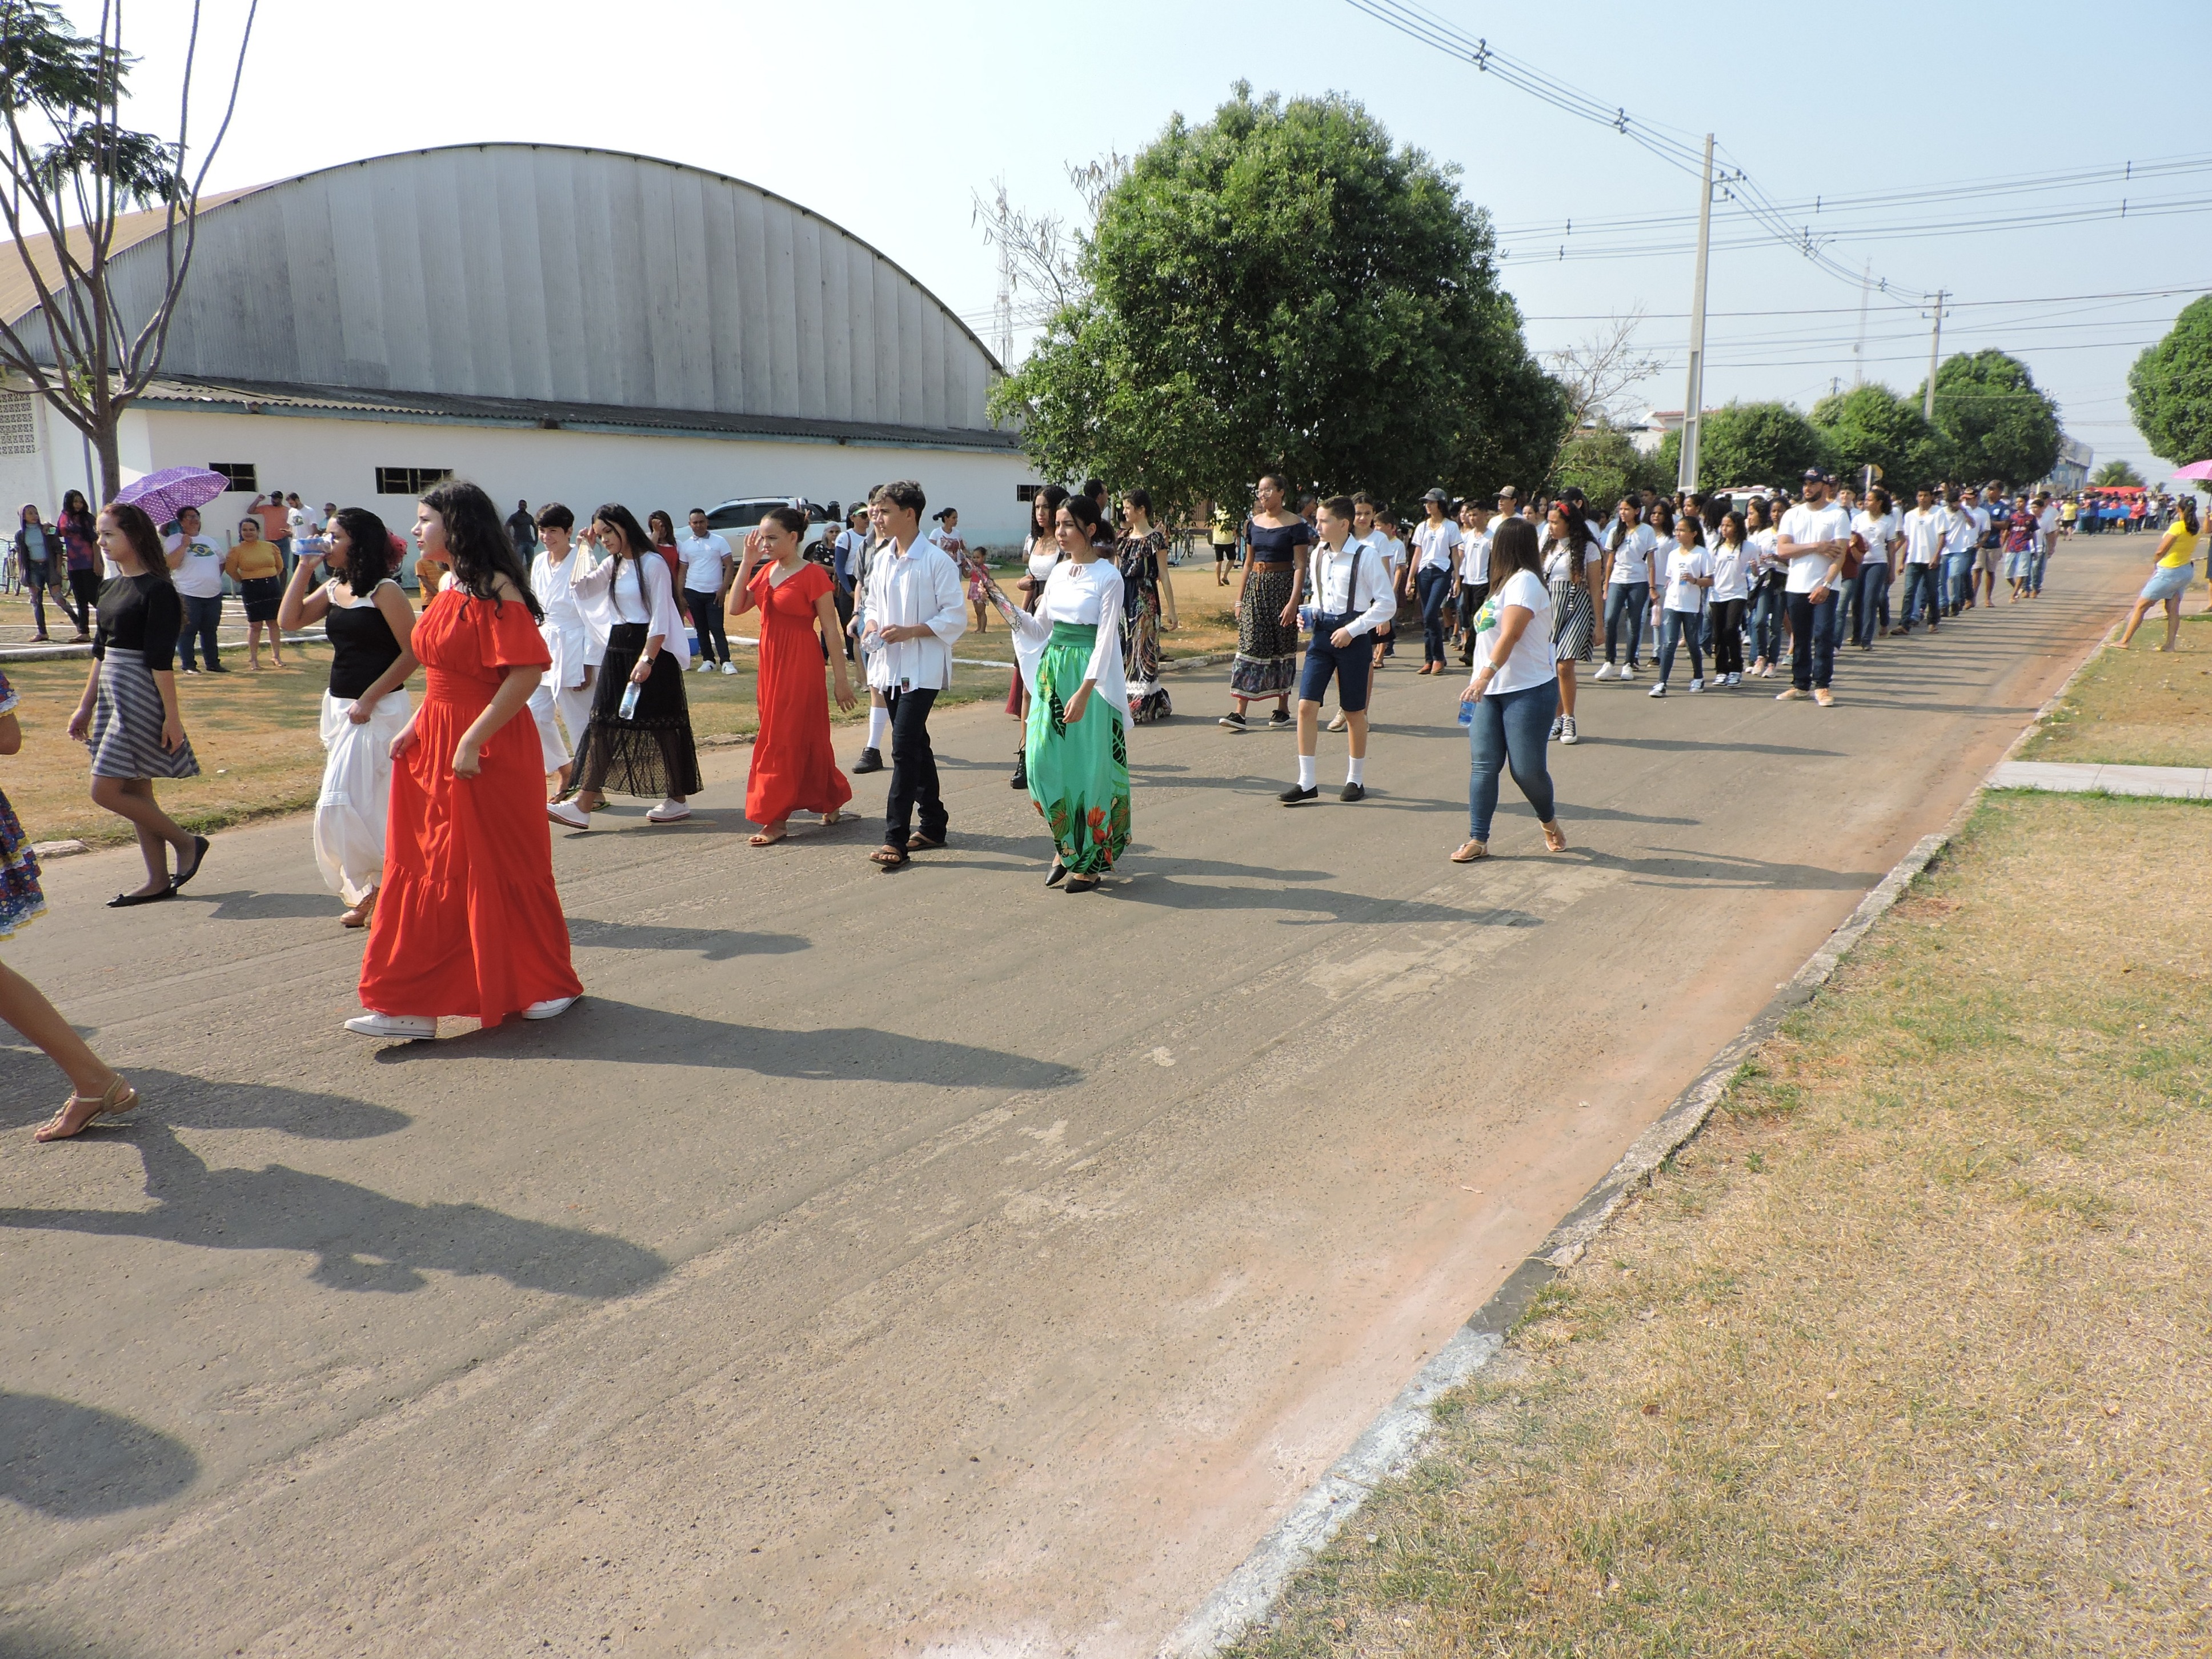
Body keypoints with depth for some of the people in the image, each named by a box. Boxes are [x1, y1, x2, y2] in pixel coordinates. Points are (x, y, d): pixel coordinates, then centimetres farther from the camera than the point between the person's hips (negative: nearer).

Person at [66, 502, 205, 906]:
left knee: (105, 791, -8)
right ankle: (158, 881, 15)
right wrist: (86, 705, 19)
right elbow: (100, 650, 18)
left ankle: (187, 843, 6)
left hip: (140, 697, -9)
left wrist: (171, 716, -17)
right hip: (112, 695, 9)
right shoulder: (112, 588, 12)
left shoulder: (156, 589, -13)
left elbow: (161, 660, -17)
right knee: (135, 792, 10)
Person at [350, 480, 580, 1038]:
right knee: (428, 870, 11)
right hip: (434, 745, 9)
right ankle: (412, 1005, 20)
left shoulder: (494, 589, -16)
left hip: (489, 749, -9)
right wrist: (415, 727, 9)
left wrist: (473, 739, -24)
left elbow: (526, 673, -24)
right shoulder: (448, 587, 13)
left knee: (499, 869, -1)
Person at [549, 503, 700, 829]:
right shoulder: (613, 565, 15)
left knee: (662, 724, 1)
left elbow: (660, 618, -15)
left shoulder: (652, 563, -10)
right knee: (603, 722, 1)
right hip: (618, 649, 8)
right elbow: (580, 588, 10)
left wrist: (647, 659, -21)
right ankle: (583, 805, -3)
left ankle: (678, 799, 15)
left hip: (651, 649, -8)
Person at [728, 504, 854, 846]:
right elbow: (736, 608, 1)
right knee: (806, 737, 14)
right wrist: (748, 561, -3)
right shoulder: (766, 571, 8)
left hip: (801, 664, -7)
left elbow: (830, 631, -11)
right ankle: (831, 802, 27)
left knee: (785, 738, -3)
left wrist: (841, 680, -11)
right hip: (771, 663, 7)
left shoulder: (813, 576, -13)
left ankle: (776, 819, 4)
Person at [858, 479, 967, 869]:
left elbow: (956, 618, -11)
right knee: (915, 746, 14)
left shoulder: (936, 561, -11)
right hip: (890, 667, 7)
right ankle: (933, 825, 25)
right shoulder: (882, 558, 10)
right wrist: (871, 625, -1)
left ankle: (896, 839, -13)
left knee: (904, 747, -14)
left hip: (923, 668, -7)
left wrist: (910, 631, -19)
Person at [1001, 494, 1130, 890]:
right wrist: (1007, 609, -3)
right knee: (1044, 761, 1)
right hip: (1052, 669, 6)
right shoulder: (1059, 571, 11)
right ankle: (1066, 847, 19)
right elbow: (1039, 627, 16)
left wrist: (1084, 692, -21)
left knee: (1088, 765, -1)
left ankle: (1090, 861, 12)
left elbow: (1106, 638, -14)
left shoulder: (1108, 576, -8)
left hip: (1090, 678, -6)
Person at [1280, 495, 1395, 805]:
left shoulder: (1366, 556, -11)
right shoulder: (1319, 554, 7)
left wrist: (1352, 630, -16)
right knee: (1306, 706, -5)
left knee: (1354, 712, 8)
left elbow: (1387, 602, -10)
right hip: (1322, 633, 5)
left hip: (1353, 637, -5)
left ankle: (1356, 780, 24)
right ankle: (1307, 782, 3)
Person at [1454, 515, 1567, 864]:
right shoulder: (1506, 582, 20)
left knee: (1526, 767, -4)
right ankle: (1478, 840, 0)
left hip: (1528, 691, -9)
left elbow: (1510, 635, -23)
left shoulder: (1524, 581, -11)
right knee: (1483, 765, -1)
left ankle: (1549, 820, 24)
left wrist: (1486, 673, -33)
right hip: (1491, 691, 9)